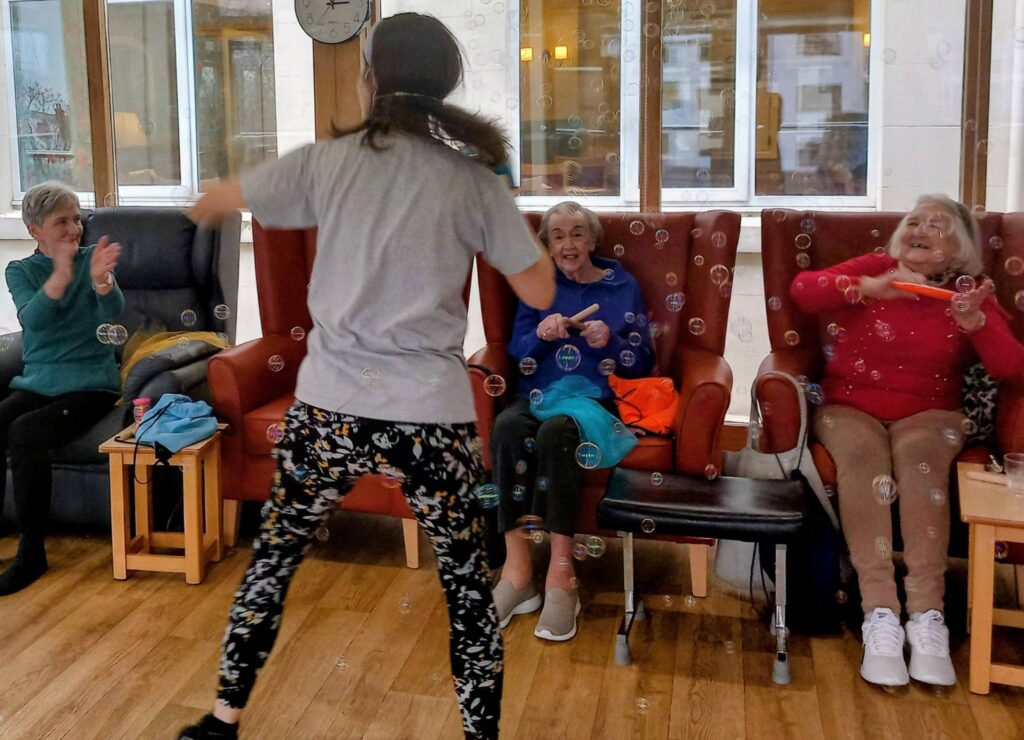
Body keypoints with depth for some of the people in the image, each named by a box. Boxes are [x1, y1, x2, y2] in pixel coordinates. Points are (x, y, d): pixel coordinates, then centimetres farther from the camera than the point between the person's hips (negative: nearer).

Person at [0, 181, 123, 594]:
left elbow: (113, 311, -15)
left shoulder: (92, 260, 2)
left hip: (90, 384, -3)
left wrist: (101, 279, -38)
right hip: (36, 382, 3)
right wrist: (61, 276, -32)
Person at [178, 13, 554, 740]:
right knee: (467, 581, 15)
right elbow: (540, 291, 3)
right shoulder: (475, 180, -2)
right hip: (432, 414, -1)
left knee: (275, 555, 21)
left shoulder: (328, 160, 1)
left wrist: (200, 207, 43)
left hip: (331, 408, 1)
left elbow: (220, 199, 19)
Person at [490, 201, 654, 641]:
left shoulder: (622, 287, 10)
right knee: (506, 425, -35)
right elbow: (516, 350, 10)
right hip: (538, 395, 3)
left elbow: (643, 362, 7)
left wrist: (610, 343, -12)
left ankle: (561, 573, -34)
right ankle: (517, 570, -33)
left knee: (556, 431, -38)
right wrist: (539, 334, -12)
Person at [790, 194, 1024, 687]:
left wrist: (976, 323, -24)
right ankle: (880, 615, -42)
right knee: (862, 453, -34)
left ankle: (927, 617, -39)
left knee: (919, 456, -34)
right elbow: (802, 288, -10)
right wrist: (870, 289, -24)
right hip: (850, 407, 0)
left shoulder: (970, 294, 8)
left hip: (927, 414, 1)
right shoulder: (873, 269, 7)